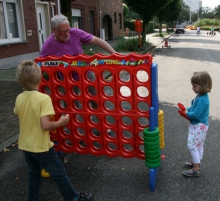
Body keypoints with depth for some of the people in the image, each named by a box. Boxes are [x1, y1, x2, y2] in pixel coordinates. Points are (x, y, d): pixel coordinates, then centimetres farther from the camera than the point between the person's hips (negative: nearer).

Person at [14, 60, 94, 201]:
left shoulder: (19, 98, -4)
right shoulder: (43, 98, -24)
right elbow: (45, 125, -28)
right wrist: (61, 122, -13)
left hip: (25, 146, 6)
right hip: (41, 147, -6)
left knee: (34, 174, 24)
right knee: (59, 174, 12)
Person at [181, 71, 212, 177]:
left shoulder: (202, 100, -29)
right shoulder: (200, 96, 1)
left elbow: (195, 114, -30)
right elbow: (194, 107, 13)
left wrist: (186, 113, -13)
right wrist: (187, 110, -3)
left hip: (199, 126, -10)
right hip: (199, 125, 10)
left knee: (192, 146, -3)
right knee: (199, 146, 22)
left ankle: (196, 170, 7)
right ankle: (196, 163, 39)